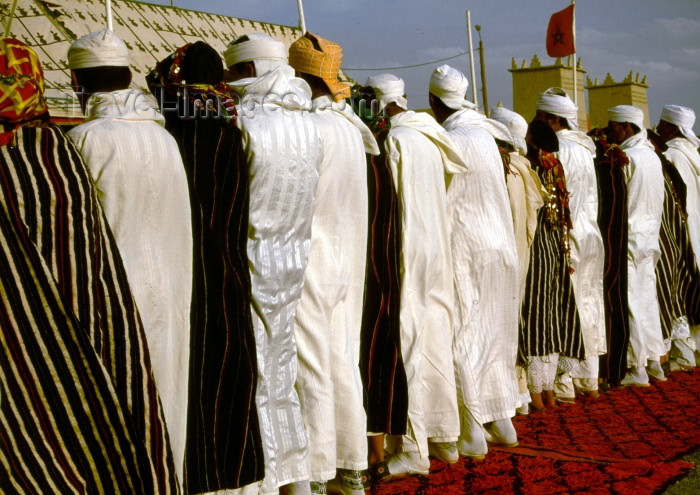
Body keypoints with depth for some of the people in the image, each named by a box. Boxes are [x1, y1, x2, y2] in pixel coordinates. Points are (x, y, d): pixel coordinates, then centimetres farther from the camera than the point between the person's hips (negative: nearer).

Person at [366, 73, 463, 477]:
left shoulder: (394, 140, -13)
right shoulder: (431, 138, 10)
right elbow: (437, 199, 13)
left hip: (408, 253, -8)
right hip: (437, 250, 8)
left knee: (407, 345, -3)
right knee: (435, 343, 14)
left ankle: (413, 450, 2)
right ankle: (445, 436, 23)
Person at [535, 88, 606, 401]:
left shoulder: (556, 149, -13)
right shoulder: (584, 149, 14)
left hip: (566, 237, -9)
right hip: (589, 233, 9)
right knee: (587, 305, 12)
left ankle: (565, 384, -1)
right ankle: (589, 379, 19)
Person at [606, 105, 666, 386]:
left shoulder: (625, 157, -15)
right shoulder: (653, 157, 10)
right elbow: (658, 204, 15)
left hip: (628, 238, -8)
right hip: (649, 236, 8)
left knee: (629, 304, -4)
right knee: (648, 299, 13)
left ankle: (637, 368, -1)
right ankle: (654, 361, 19)